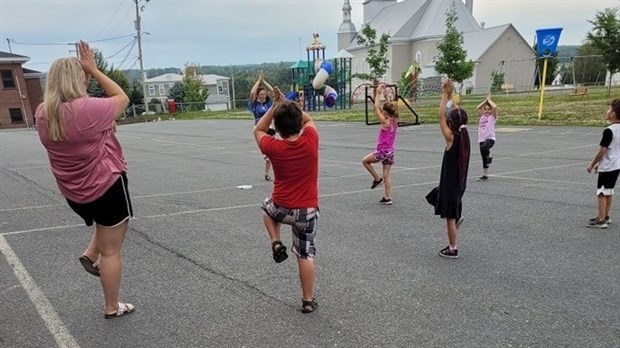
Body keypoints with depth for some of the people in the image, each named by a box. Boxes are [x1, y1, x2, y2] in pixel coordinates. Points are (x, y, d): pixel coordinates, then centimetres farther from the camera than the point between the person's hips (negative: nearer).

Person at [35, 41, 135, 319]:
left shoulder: (42, 114, -2)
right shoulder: (88, 109, -23)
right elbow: (122, 98, -7)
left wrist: (84, 72, 8)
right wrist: (93, 69, -5)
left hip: (74, 193, 7)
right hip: (106, 186, -7)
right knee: (111, 250, 7)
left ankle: (91, 254, 23)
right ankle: (112, 307, 20)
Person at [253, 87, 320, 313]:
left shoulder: (273, 147, -13)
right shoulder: (311, 141, -12)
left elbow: (258, 130, 9)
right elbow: (308, 119, 11)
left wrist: (275, 107, 5)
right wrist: (288, 105, 8)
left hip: (281, 208, 0)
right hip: (307, 210, 0)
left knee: (267, 206, 36)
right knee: (306, 255, 12)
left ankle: (276, 243, 19)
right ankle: (308, 300, 20)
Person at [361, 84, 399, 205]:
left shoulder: (385, 122, -17)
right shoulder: (394, 121, 3)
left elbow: (376, 107, -13)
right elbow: (389, 107, 17)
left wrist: (378, 94, -5)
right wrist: (385, 95, 14)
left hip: (382, 151, -8)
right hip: (390, 151, 8)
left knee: (365, 161, 14)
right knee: (387, 174, 10)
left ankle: (377, 179, 15)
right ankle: (388, 198, 10)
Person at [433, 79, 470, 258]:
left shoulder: (451, 138, -20)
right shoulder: (464, 135, -1)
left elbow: (441, 115, -19)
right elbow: (456, 114, 10)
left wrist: (445, 95, -13)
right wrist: (449, 96, 8)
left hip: (450, 183, -7)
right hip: (459, 182, 7)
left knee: (450, 217, 4)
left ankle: (452, 249, 13)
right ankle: (457, 217, 23)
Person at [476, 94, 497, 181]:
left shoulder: (493, 116, 0)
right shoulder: (481, 116, 11)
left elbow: (495, 107, -17)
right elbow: (477, 108, -4)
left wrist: (489, 100, -3)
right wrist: (485, 100, 3)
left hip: (490, 138, -4)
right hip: (482, 139, 5)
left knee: (484, 147, -37)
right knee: (484, 158, 9)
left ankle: (489, 156, -5)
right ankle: (485, 175, 20)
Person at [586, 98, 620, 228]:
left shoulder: (609, 131, -21)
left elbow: (602, 151, -19)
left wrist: (592, 164, -7)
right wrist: (600, 163, 20)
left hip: (607, 167, -9)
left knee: (602, 193, -1)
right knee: (608, 192, 18)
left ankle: (601, 220, 3)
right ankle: (605, 216, 29)